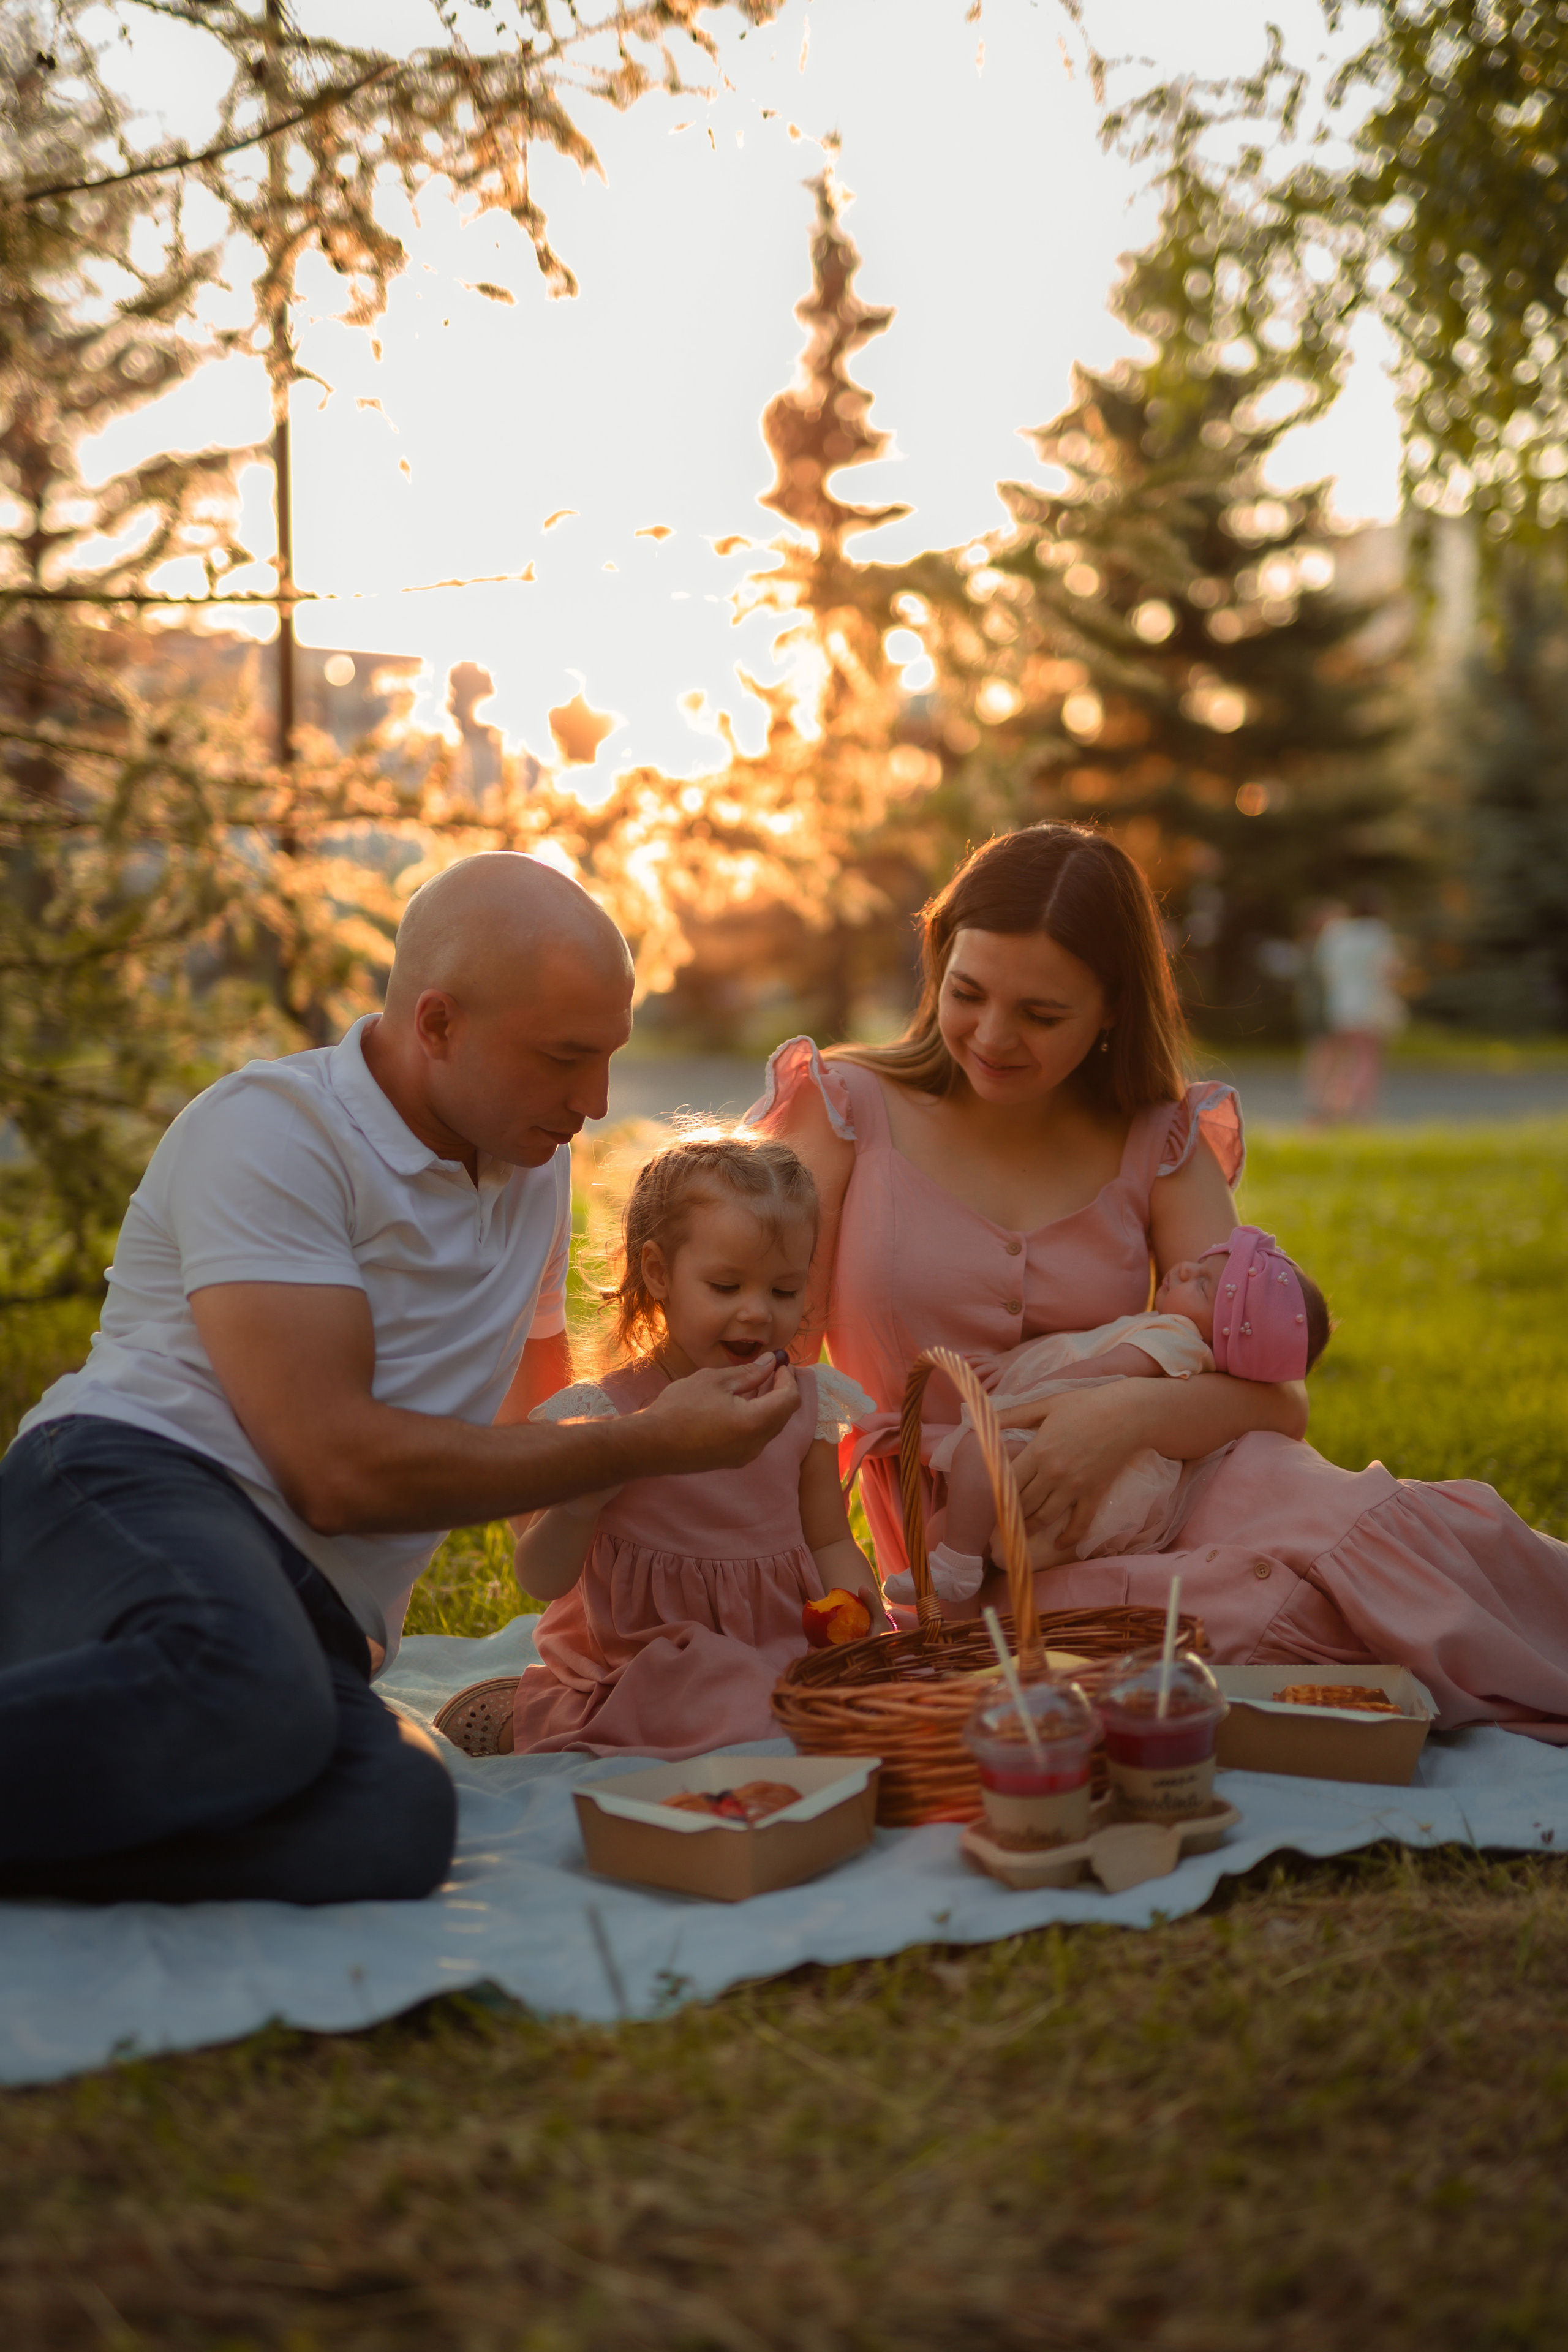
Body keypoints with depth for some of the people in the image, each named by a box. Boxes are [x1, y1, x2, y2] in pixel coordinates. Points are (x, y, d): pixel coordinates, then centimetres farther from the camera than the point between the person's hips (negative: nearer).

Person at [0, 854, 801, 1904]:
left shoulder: (534, 1158, 20)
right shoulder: (270, 1130, -5)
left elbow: (542, 1422, 36)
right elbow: (338, 1470, -14)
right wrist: (651, 1443, -7)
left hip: (309, 1619, 7)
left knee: (398, 1821, -31)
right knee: (254, 1697, -43)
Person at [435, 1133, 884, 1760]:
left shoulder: (805, 1405, 6)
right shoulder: (600, 1417, -8)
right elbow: (542, 1579, -7)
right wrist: (577, 1507, -27)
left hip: (785, 1652, 5)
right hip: (644, 1659, -4)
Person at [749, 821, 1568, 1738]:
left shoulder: (1157, 1144, 9)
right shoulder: (848, 1106, 4)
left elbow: (1279, 1395, 0)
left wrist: (1131, 1412, -22)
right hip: (971, 1580, -2)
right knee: (1293, 1608, -34)